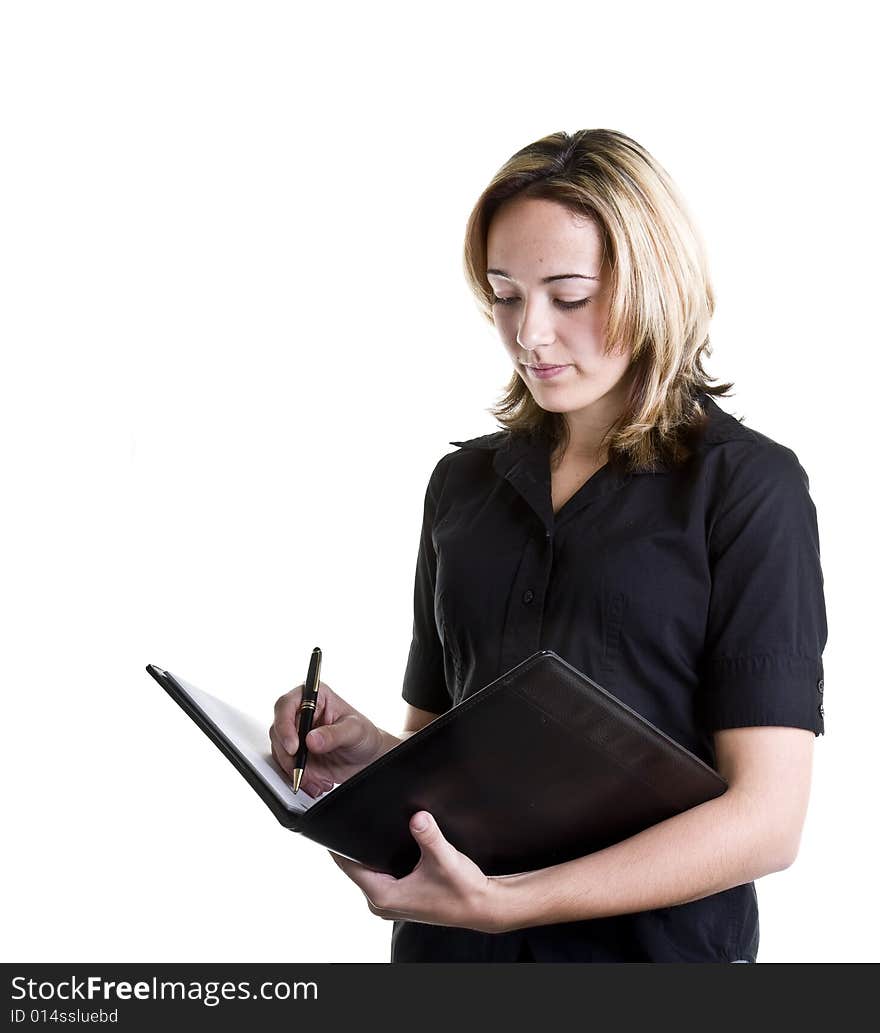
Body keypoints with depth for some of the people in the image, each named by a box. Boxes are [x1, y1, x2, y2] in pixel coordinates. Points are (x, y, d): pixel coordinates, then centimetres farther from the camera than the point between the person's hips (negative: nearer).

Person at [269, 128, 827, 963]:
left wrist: (504, 901, -25)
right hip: (449, 949, 4)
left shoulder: (749, 485, -9)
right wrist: (368, 756, -10)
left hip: (652, 942, -4)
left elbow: (766, 817, -16)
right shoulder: (462, 482, 7)